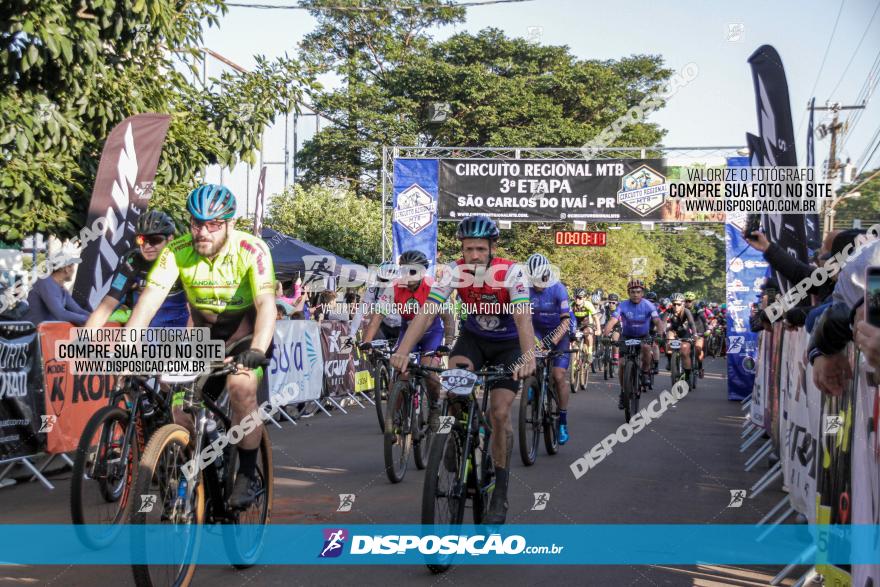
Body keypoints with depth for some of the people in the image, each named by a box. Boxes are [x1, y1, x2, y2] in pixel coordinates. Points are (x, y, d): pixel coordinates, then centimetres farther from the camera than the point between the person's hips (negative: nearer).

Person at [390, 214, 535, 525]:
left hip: (507, 344, -2)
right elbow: (427, 311, -29)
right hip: (473, 336, 2)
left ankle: (500, 493, 3)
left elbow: (522, 317, -40)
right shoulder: (455, 271, -21)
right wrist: (403, 350, -44)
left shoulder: (510, 272, -28)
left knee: (499, 413, -12)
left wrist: (528, 357, -58)